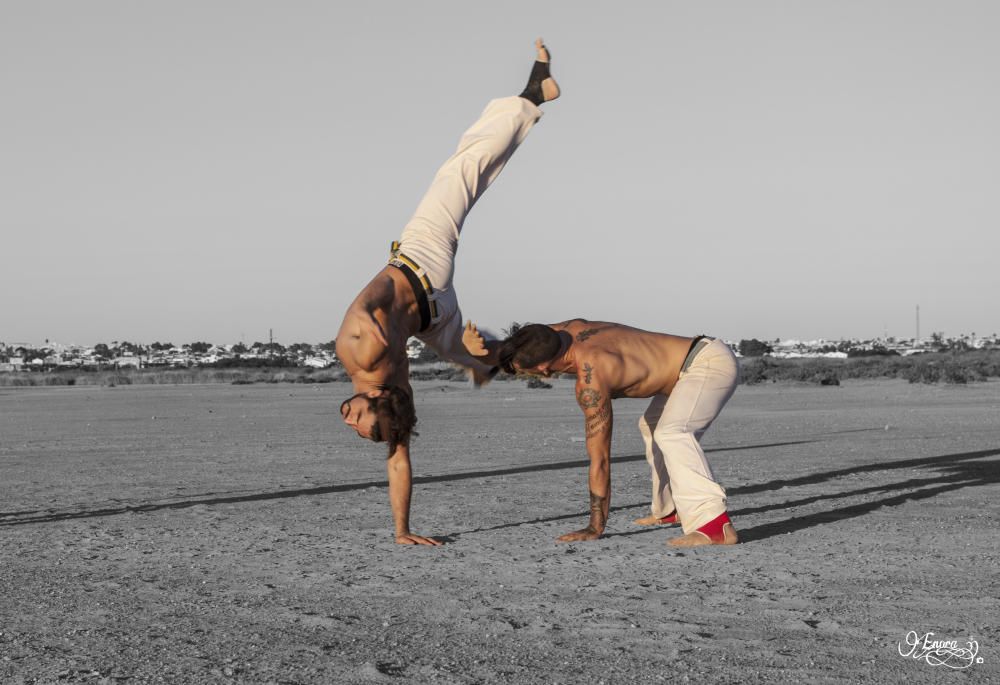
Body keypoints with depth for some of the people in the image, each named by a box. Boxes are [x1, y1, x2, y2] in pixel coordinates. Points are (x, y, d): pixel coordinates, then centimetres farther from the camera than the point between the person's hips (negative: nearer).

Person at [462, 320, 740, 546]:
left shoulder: (590, 381, -27)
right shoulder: (573, 330, -3)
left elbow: (600, 458, -25)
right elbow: (508, 353, 6)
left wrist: (595, 528, -20)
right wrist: (478, 349, -18)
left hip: (711, 362, -10)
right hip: (703, 357, 10)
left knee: (671, 434, -32)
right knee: (652, 427, 28)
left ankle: (715, 525, -40)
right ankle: (668, 509, 41)